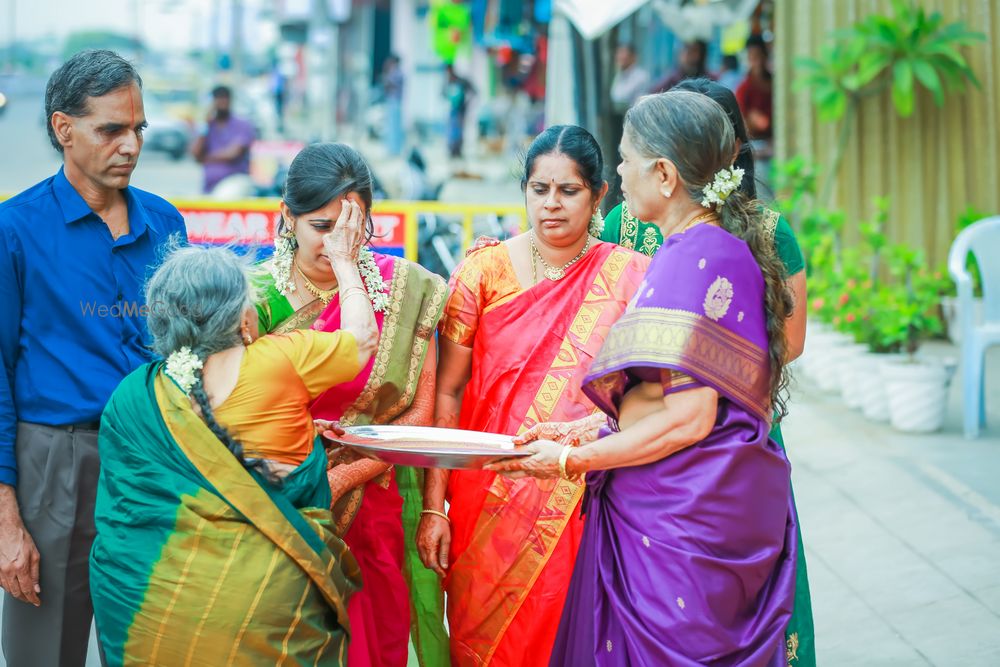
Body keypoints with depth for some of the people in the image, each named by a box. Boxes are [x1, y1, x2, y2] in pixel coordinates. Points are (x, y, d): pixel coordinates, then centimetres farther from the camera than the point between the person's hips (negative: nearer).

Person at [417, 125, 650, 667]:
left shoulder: (628, 276, 0)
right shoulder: (484, 271, 1)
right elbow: (447, 392, 1)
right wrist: (433, 507, -3)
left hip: (585, 501, 0)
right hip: (490, 499, 1)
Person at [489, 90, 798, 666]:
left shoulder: (698, 258, -17)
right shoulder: (722, 248, 14)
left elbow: (687, 421, -20)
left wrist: (571, 460, -11)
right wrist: (584, 435, 14)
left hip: (680, 526, -9)